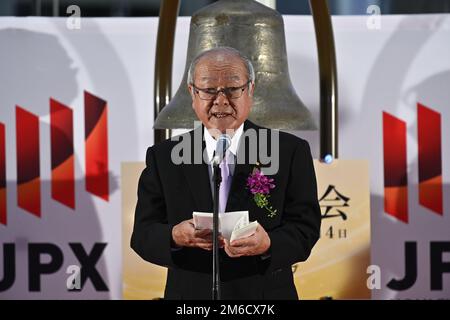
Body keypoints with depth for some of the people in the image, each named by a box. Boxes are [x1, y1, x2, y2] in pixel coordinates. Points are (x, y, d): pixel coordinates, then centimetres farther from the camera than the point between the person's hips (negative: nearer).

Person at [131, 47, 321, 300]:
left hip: (265, 295, -1)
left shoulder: (291, 152, -4)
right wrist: (174, 237, -26)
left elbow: (306, 227, -9)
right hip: (189, 293, 1)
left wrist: (269, 244, -29)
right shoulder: (163, 157, 0)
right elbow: (142, 234, -4)